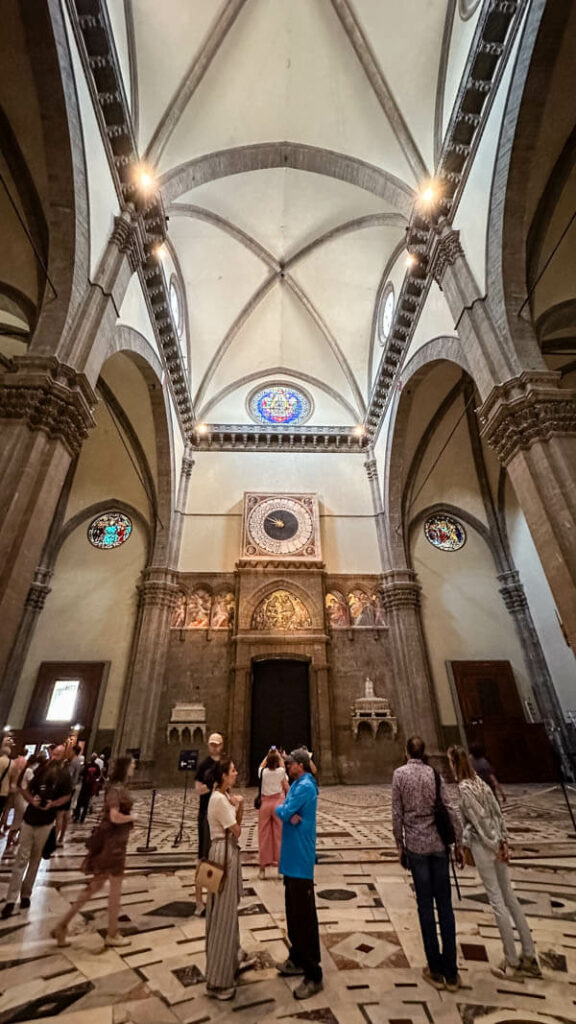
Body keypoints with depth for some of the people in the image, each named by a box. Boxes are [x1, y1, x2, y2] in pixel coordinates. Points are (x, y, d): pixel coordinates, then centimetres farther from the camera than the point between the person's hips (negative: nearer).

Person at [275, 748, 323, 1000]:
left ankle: (313, 975, 11)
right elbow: (289, 812, 4)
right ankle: (297, 959, 38)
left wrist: (279, 809, -4)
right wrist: (290, 815, -17)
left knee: (304, 916, 0)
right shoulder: (297, 785, 8)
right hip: (292, 857, 9)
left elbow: (284, 812, -24)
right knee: (293, 911, 22)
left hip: (301, 859, -9)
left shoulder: (305, 787, -21)